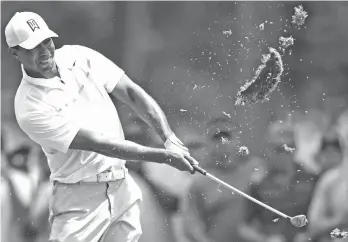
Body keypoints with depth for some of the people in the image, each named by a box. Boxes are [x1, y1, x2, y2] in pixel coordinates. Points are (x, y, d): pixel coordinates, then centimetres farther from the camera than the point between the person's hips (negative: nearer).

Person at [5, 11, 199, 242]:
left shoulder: (78, 57, 1)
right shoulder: (30, 109, -16)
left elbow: (132, 93, 2)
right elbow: (100, 144, -19)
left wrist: (170, 139, -12)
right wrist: (165, 156, -22)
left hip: (123, 188, 5)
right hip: (80, 199, -5)